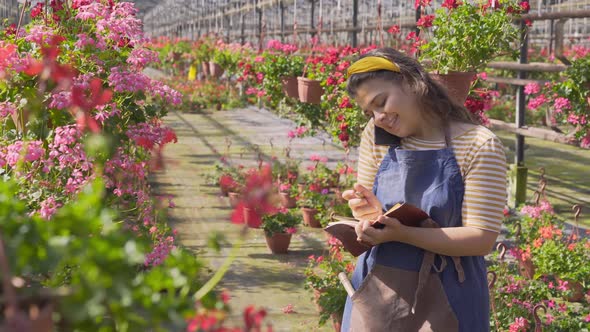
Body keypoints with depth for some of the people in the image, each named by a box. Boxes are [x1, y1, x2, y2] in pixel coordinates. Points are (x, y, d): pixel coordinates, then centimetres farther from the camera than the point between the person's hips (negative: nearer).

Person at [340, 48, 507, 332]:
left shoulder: (479, 146, -12)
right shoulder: (376, 137, 1)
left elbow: (481, 239, -15)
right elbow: (370, 214, 8)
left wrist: (403, 234, -26)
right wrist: (371, 214, -16)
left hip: (443, 301, -4)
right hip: (375, 294, 4)